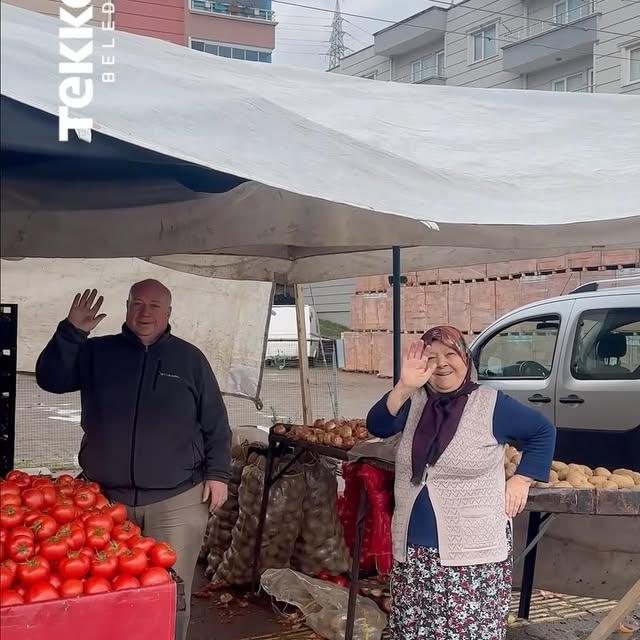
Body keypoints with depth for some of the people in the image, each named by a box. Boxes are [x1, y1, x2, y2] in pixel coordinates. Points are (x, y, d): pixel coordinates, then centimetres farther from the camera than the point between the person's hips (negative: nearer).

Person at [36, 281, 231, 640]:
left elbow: (216, 425, 6)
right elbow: (51, 379, -2)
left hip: (176, 501, -1)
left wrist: (218, 473, -1)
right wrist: (71, 332, -12)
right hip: (105, 498, 2)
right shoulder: (98, 352, 7)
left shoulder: (189, 359, 4)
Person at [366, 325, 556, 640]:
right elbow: (377, 426, -14)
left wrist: (521, 479, 0)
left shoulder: (492, 405, -4)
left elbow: (543, 432, 9)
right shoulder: (413, 401, 4)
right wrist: (404, 387, -28)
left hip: (473, 552, -3)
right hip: (413, 548, 4)